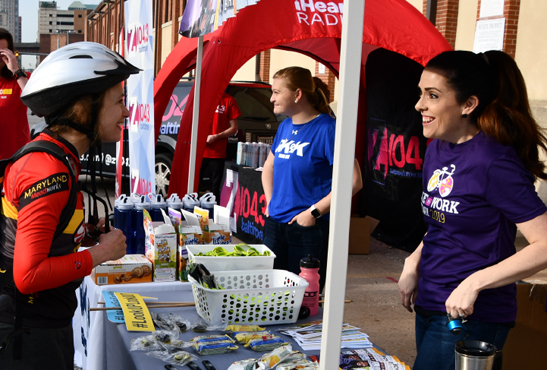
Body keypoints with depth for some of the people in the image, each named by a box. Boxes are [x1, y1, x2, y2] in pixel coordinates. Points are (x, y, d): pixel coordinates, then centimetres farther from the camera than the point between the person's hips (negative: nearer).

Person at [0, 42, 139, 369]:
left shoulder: (48, 154, 5)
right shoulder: (51, 173, -24)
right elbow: (28, 275, -27)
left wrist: (85, 233, 5)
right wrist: (100, 254, -18)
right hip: (30, 333, -9)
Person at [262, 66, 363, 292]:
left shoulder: (327, 128, -14)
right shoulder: (285, 127, 9)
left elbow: (354, 181, -18)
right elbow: (269, 166, 26)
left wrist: (314, 212, -18)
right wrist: (270, 203, 11)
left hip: (309, 229, -7)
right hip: (275, 225, 7)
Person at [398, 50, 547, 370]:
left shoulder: (494, 161, -19)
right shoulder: (436, 150, 6)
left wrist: (474, 283, -23)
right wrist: (414, 263, 3)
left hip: (471, 318, -8)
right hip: (429, 307, 8)